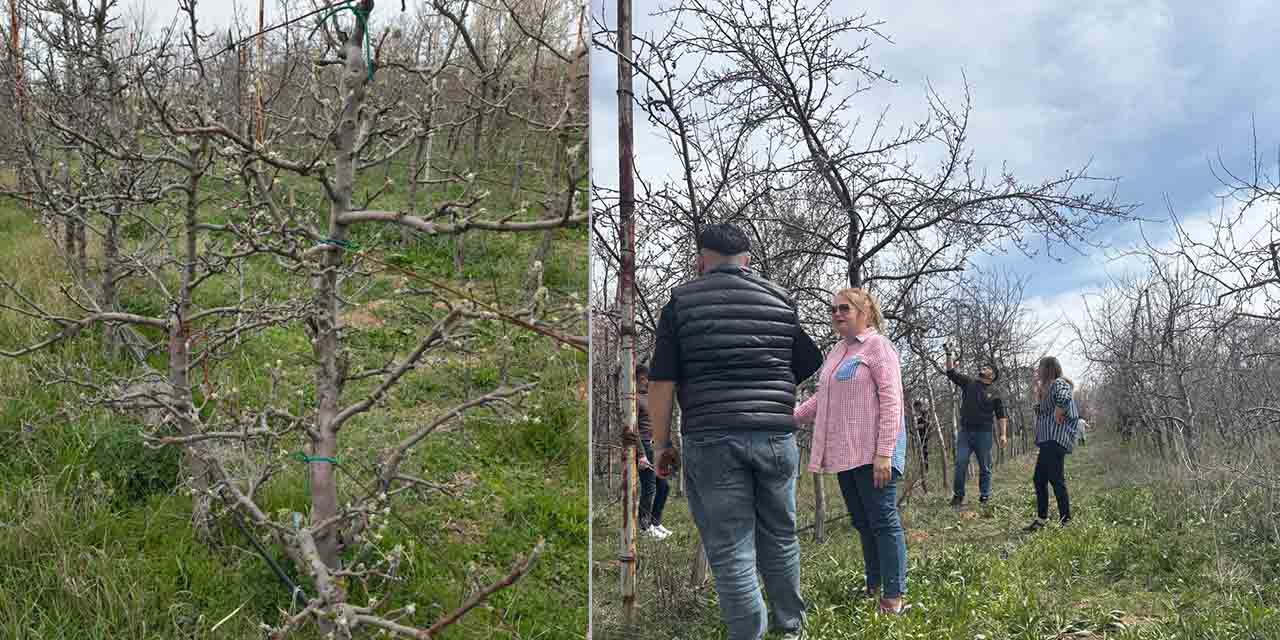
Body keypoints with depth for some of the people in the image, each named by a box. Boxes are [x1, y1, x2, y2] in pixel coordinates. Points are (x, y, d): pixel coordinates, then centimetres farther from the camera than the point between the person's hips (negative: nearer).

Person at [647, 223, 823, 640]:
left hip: (710, 440, -3)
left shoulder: (681, 302, 2)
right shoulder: (781, 299, 10)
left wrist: (661, 445, 5)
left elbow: (661, 382, -2)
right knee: (780, 537, 18)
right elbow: (812, 368, 12)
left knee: (730, 551, 2)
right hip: (777, 437, 3)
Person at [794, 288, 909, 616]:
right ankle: (873, 589, 20)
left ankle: (893, 598, -4)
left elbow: (891, 401, -13)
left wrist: (884, 453, -20)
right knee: (862, 523, 12)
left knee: (883, 521, -6)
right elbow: (822, 399, 25)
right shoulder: (836, 352, 18)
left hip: (872, 453, -8)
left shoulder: (877, 345, -6)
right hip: (845, 454, 8)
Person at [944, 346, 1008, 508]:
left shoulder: (995, 395, 8)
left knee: (985, 467, 3)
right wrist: (949, 354, 1)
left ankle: (985, 497, 10)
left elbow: (1002, 416, 5)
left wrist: (1003, 434, -5)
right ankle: (958, 496, 0)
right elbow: (951, 372, 11)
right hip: (965, 432, 1)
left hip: (983, 434, -1)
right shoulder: (969, 383, 12)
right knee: (960, 464, -7)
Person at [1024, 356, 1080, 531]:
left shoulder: (1058, 383, -9)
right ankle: (1041, 519, 18)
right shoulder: (1047, 387, 22)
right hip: (1047, 441, 11)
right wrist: (1036, 394, 18)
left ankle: (1066, 521, -9)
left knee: (1056, 480, -11)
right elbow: (1041, 410, 22)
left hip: (1056, 439, -11)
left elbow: (1063, 399, -31)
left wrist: (1057, 417, -21)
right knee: (1039, 479, 13)